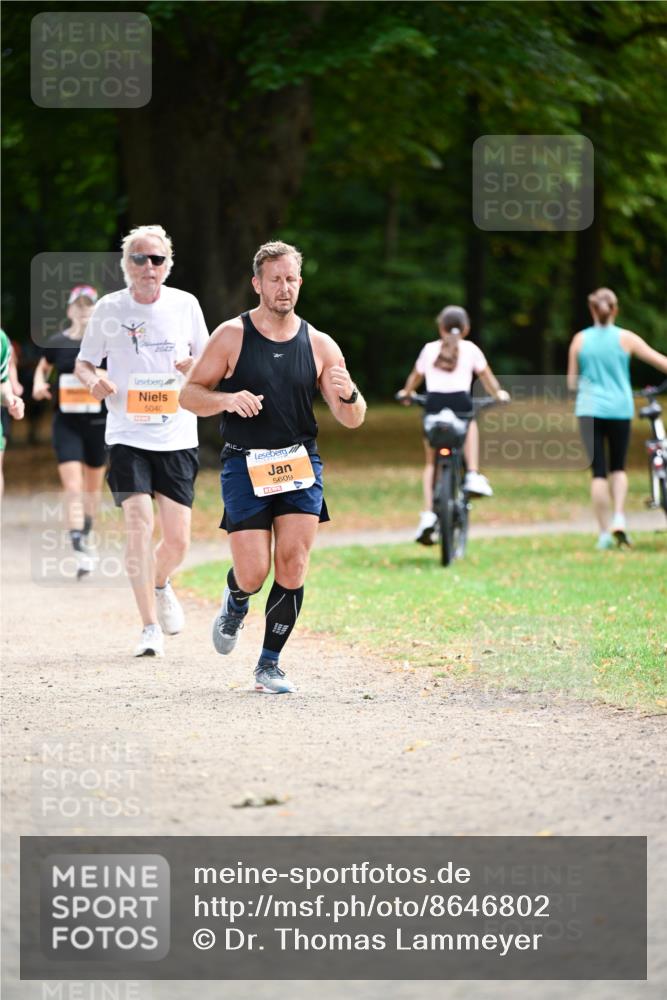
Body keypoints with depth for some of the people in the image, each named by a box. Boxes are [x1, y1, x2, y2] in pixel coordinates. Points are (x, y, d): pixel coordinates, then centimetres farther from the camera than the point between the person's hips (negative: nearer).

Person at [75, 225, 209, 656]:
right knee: (139, 522, -17)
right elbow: (83, 363, 9)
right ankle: (150, 628, -11)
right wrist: (94, 381, -14)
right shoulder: (109, 308, -1)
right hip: (128, 435, -2)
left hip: (177, 437, 2)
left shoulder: (185, 304, 3)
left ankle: (160, 585, 37)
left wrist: (196, 367, -11)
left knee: (177, 540, 1)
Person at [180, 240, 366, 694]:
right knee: (253, 574, -8)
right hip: (245, 464, -2)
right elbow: (189, 395, 1)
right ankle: (235, 604, 29)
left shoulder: (319, 345, 4)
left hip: (300, 462, 2)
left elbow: (353, 420, 5)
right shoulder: (232, 336, -2)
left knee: (293, 565, -9)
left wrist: (348, 395, -18)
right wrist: (227, 399, -19)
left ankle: (270, 664, 5)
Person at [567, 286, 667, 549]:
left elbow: (572, 383, 6)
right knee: (618, 467, 18)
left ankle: (604, 532, 0)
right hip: (620, 409, 0)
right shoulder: (625, 338, -2)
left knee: (598, 472, 2)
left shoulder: (580, 340, 2)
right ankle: (619, 517, -2)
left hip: (590, 409, 0)